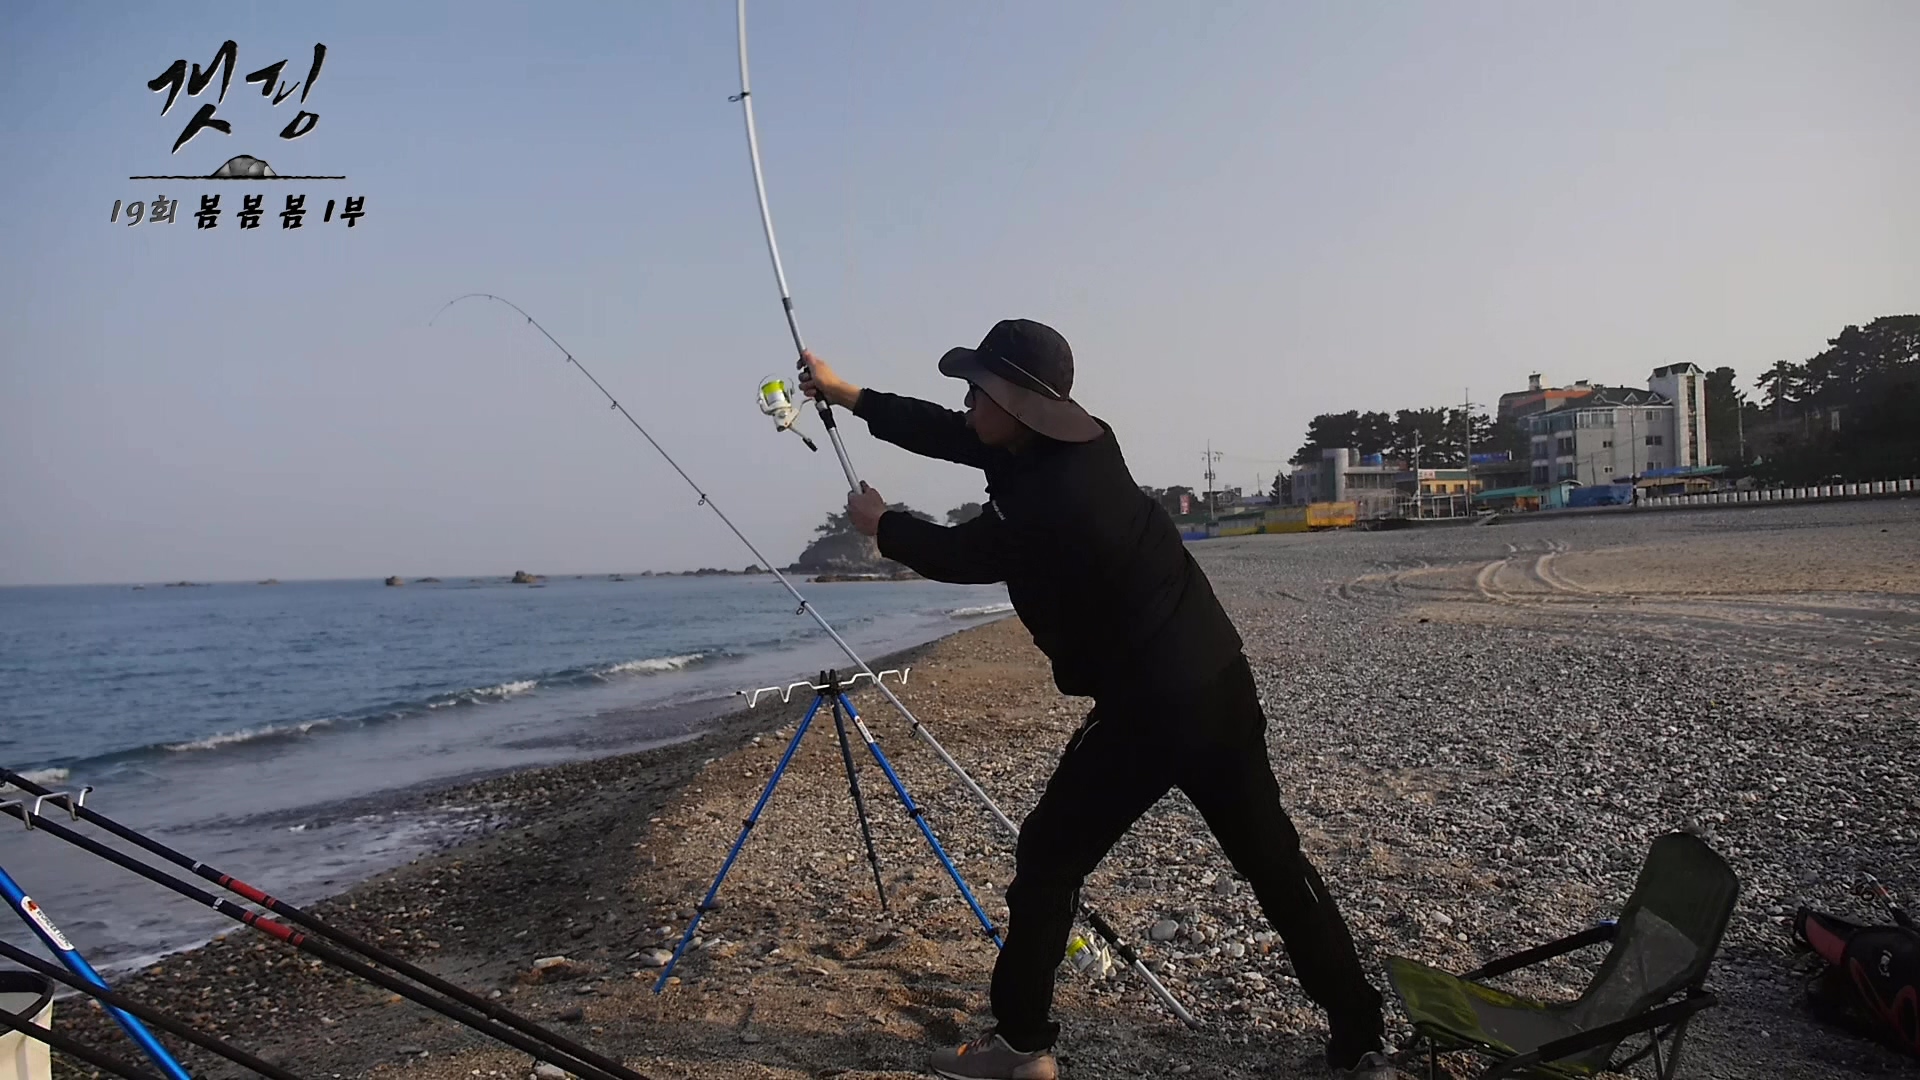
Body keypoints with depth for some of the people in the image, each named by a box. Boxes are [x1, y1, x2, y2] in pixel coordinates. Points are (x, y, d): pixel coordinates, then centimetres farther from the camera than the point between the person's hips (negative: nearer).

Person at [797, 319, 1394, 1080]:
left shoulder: (1040, 504, -20)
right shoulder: (1083, 446, 3)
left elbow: (955, 556, 0)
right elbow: (952, 437, 14)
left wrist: (879, 525, 20)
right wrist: (847, 396, 22)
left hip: (1145, 711, -8)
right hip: (1219, 685, 8)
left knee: (1047, 860, 9)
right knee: (1273, 863, 14)